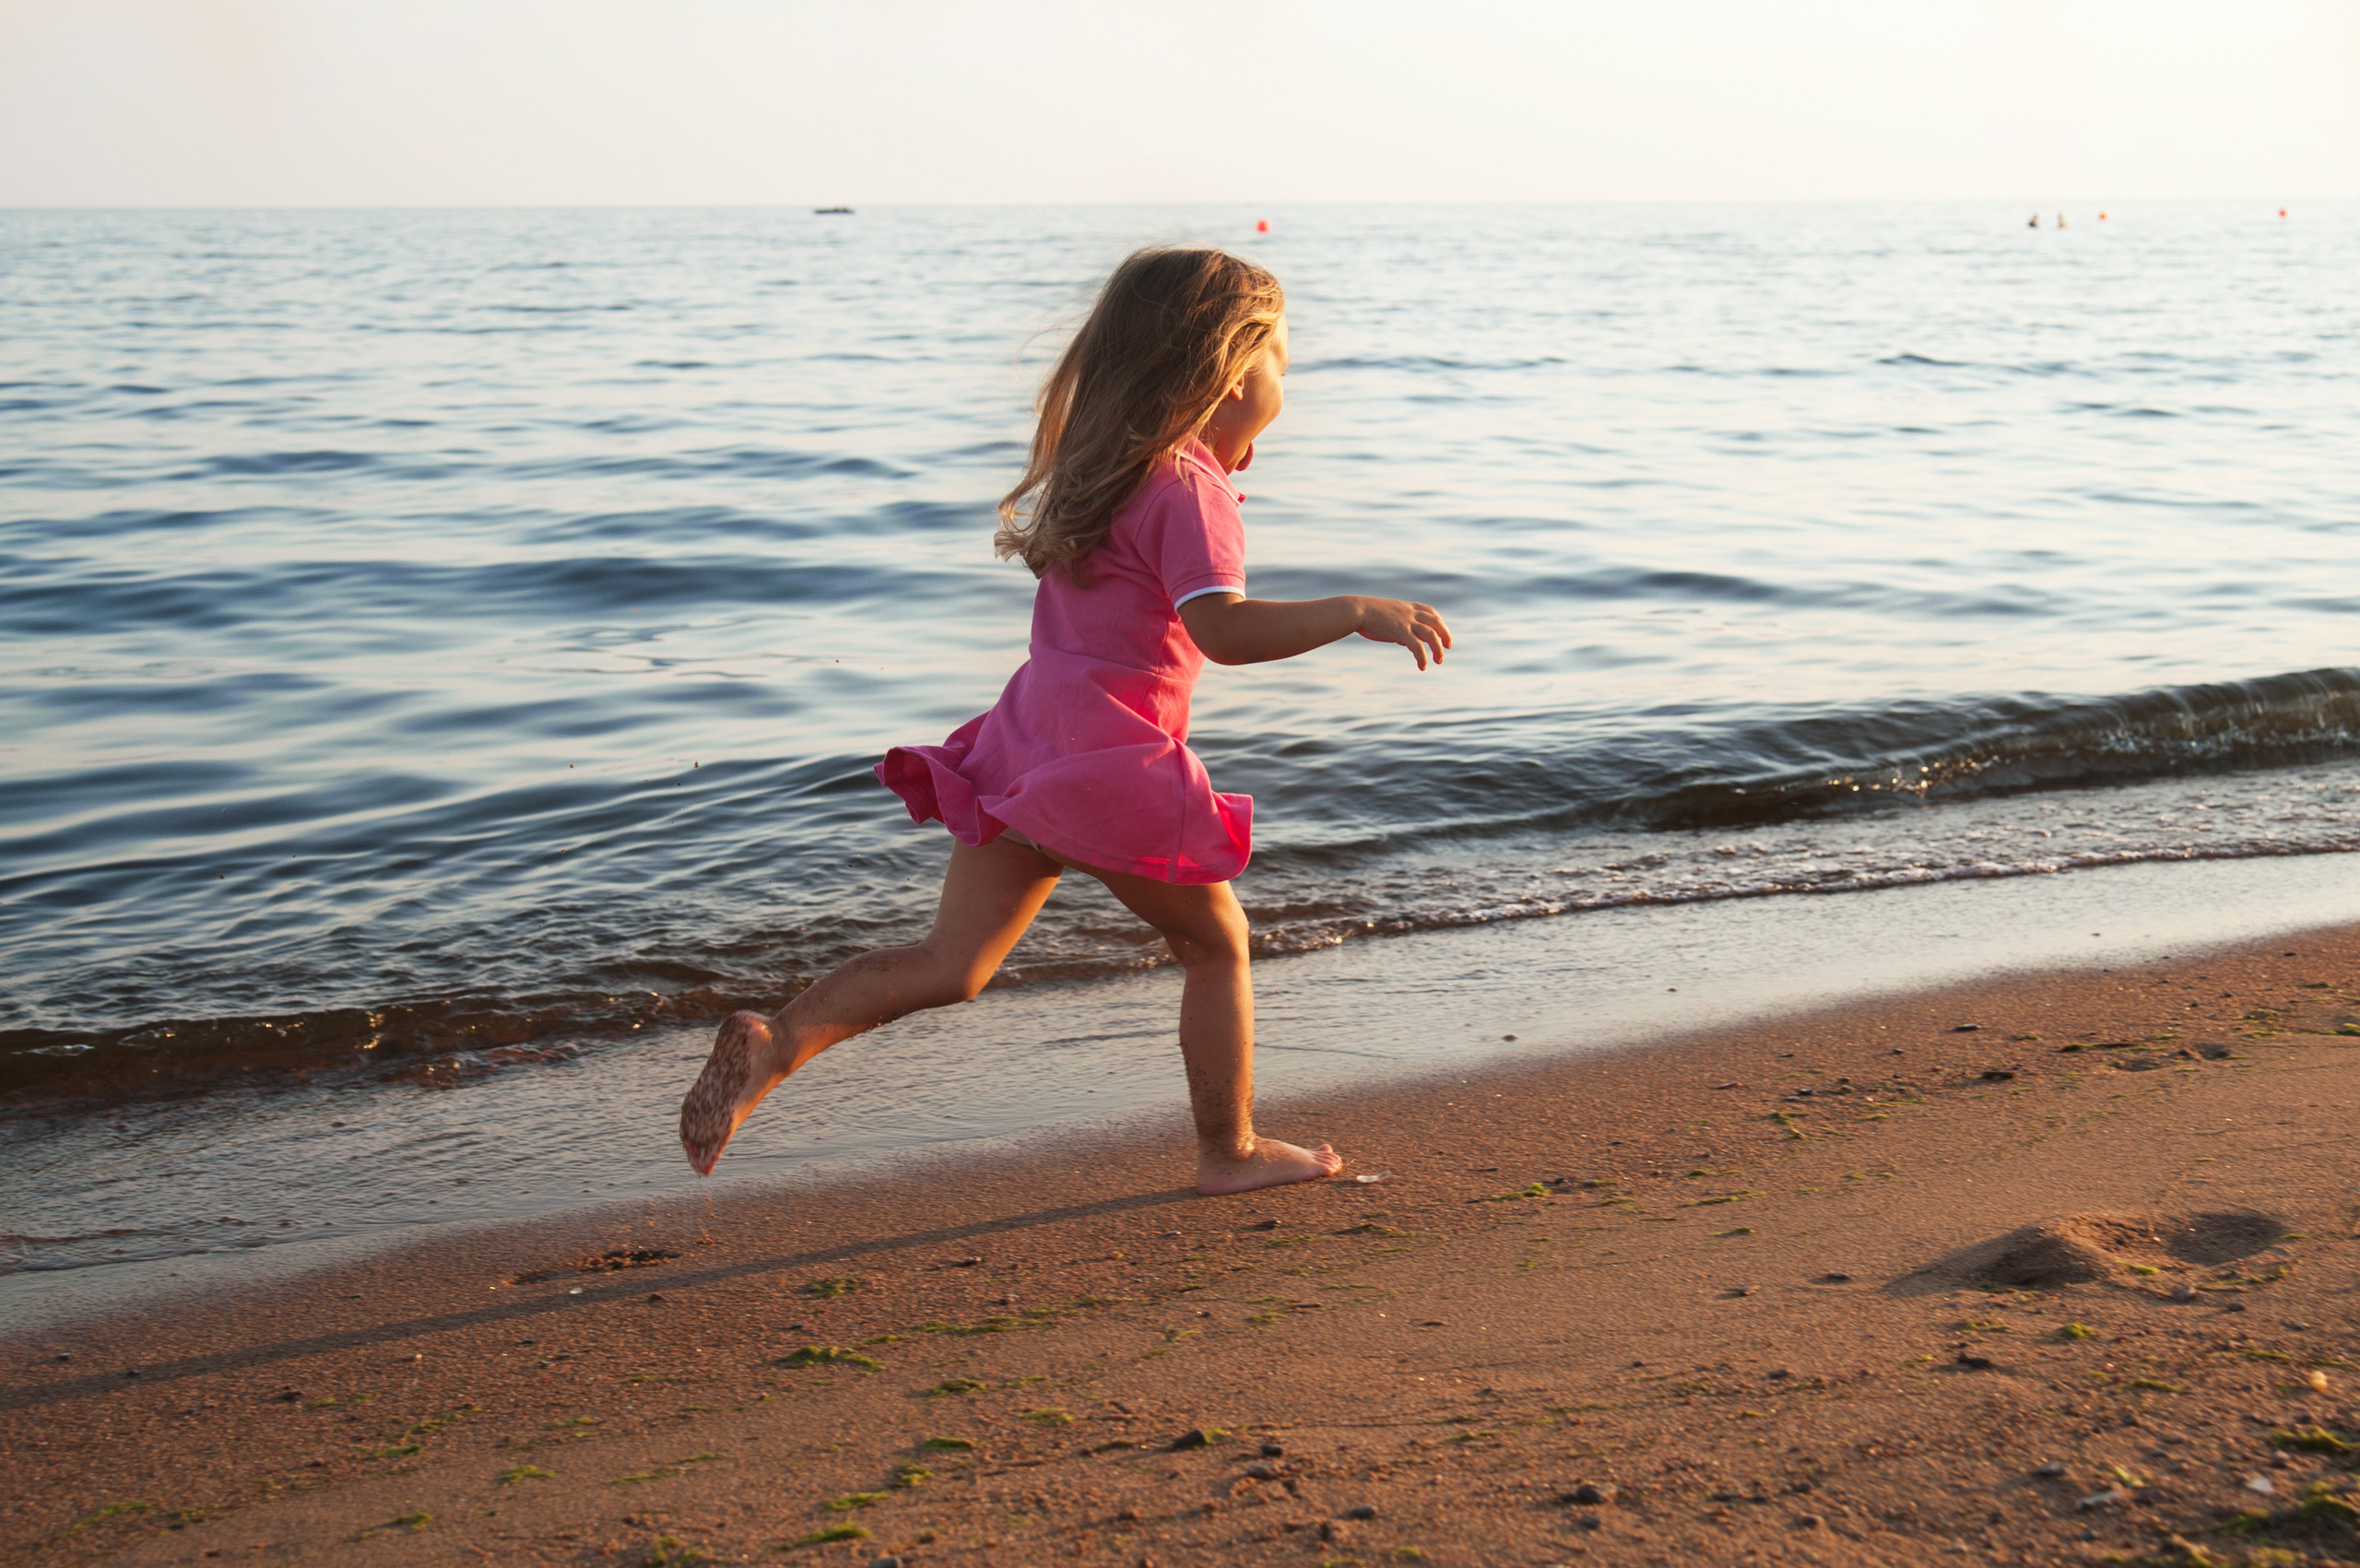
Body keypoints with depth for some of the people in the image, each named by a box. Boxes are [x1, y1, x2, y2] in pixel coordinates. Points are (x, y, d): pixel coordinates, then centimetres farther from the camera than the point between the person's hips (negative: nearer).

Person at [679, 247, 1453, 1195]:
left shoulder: (1107, 468, 13)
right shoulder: (1187, 489, -14)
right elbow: (1222, 629, -28)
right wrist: (1354, 612, -34)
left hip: (1025, 741, 8)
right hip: (1113, 761, -8)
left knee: (951, 968, 9)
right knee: (1216, 946, 12)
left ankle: (778, 1041, -7)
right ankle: (1231, 1153, 22)